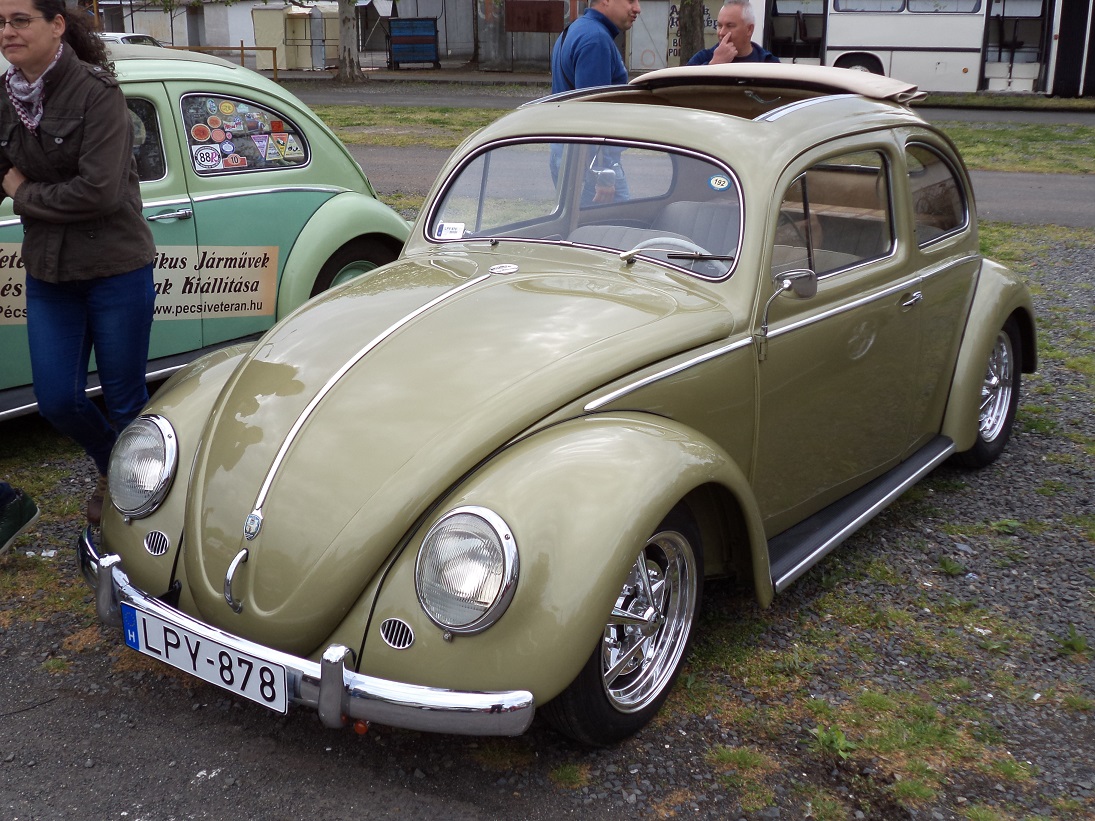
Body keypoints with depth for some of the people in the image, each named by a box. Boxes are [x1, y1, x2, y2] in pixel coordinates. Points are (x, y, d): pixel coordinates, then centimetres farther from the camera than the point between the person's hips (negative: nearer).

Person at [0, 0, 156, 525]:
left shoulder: (96, 91, -15)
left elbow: (100, 191, -22)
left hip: (116, 270, -5)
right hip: (47, 272, 6)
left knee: (124, 401, 6)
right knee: (56, 401, 9)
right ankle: (112, 469, 37)